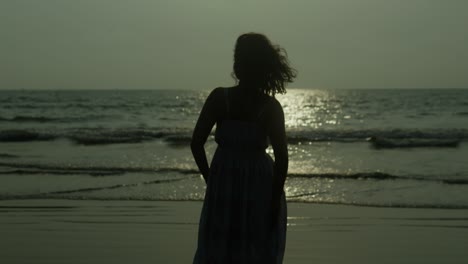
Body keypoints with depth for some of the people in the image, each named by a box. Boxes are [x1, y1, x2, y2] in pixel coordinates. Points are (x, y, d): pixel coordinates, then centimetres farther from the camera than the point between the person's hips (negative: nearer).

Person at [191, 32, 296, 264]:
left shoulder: (219, 98, -7)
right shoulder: (270, 106, -8)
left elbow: (196, 143, -7)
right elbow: (281, 158, -12)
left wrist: (210, 179, 6)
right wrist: (275, 200, -4)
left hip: (223, 185, 1)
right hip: (260, 188, 0)